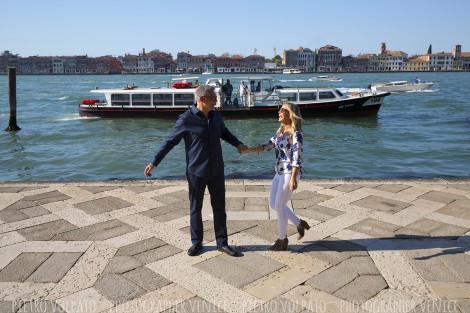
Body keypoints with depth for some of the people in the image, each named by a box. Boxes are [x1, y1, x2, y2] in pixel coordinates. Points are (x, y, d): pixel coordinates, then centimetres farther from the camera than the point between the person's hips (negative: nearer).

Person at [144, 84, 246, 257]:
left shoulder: (216, 115, 1)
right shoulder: (186, 119, -14)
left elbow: (224, 133, 19)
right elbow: (170, 142, -8)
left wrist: (238, 144, 2)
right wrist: (154, 162, -11)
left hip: (216, 171, 4)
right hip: (196, 172, -4)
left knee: (219, 207, 10)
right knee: (195, 208, 9)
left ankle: (222, 243, 21)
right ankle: (196, 242, 25)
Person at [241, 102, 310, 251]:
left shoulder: (296, 133, -14)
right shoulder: (281, 131, 11)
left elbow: (297, 157, -20)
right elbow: (268, 145, 14)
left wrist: (293, 178, -25)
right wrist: (248, 150, 4)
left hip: (289, 174, -9)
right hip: (279, 173, 9)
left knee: (279, 206, -1)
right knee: (273, 204, 13)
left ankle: (282, 240, 17)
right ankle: (299, 223, 30)